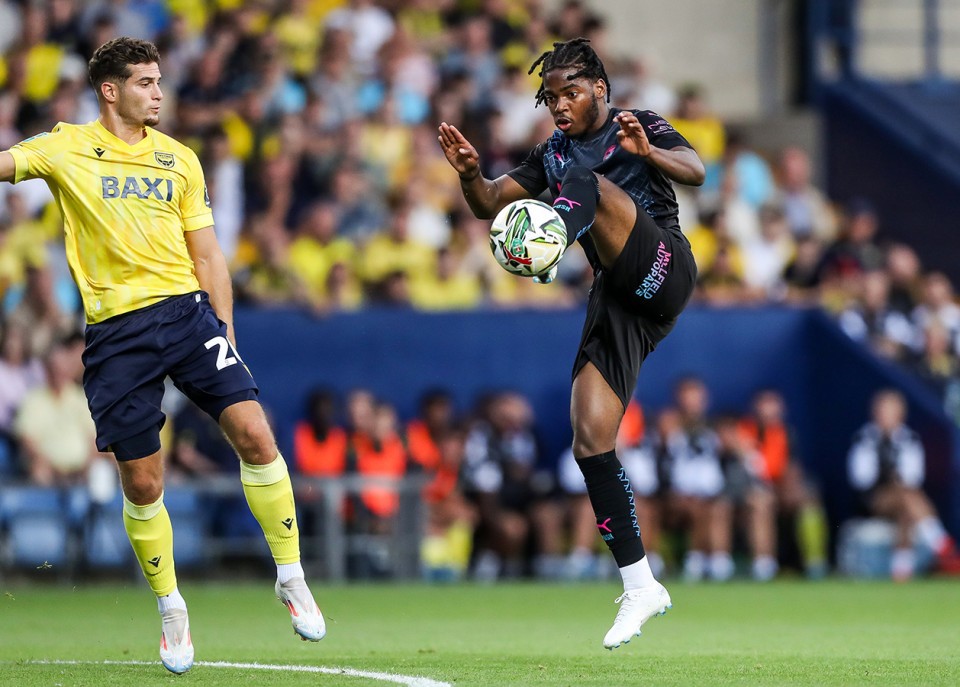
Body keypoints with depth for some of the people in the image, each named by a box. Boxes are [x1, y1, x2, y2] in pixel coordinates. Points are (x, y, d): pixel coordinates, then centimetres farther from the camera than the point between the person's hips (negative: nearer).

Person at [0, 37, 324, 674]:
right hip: (116, 331, -2)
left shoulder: (179, 158, 12)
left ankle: (291, 577, -2)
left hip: (187, 310, 2)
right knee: (142, 483, 0)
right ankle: (172, 609, 19)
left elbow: (206, 253, 15)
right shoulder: (68, 149, 4)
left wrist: (226, 331, 9)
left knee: (253, 431, -15)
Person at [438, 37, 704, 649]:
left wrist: (648, 152, -30)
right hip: (617, 300, 6)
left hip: (663, 270, -6)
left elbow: (695, 170, -10)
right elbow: (491, 203, 17)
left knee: (583, 182, -26)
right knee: (591, 442, -7)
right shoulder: (552, 155, 23)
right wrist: (471, 173, -6)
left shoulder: (640, 126, 7)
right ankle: (640, 587, -2)